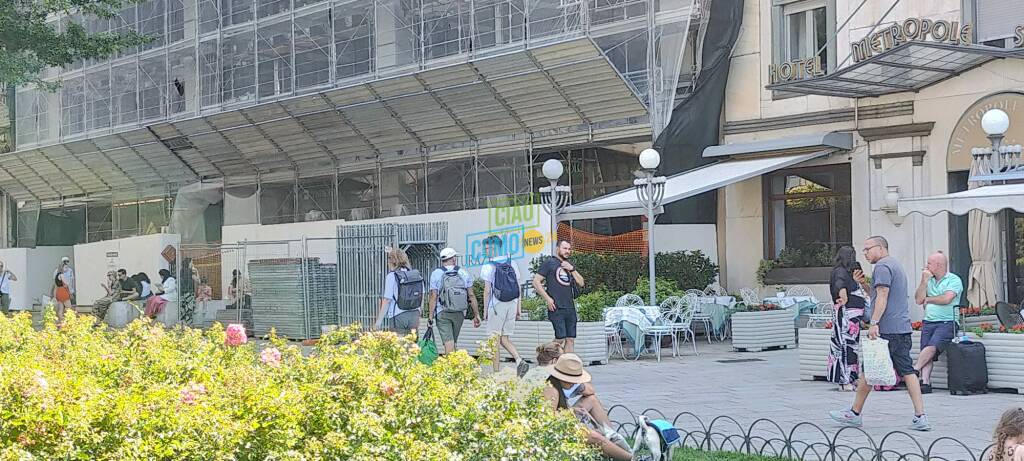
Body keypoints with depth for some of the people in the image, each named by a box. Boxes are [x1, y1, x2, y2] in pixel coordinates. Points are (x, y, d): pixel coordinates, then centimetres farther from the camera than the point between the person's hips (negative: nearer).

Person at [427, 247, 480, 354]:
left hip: (442, 313, -3)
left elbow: (433, 296, -9)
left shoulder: (436, 274, -4)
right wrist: (476, 315, 6)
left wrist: (430, 316, -6)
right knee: (453, 342, 17)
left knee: (448, 342, -7)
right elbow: (471, 296, 1)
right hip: (460, 313, 3)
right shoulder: (463, 273, 3)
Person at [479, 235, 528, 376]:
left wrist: (485, 310, -2)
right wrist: (519, 308, 14)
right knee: (505, 339, 13)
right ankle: (520, 361, -7)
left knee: (495, 340, 3)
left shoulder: (488, 267, -8)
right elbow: (519, 288, 10)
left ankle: (497, 372, 4)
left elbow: (487, 291, -9)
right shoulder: (512, 264, 8)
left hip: (496, 305, -5)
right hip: (512, 305, 5)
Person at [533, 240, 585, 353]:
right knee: (560, 338, -12)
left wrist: (572, 269, 1)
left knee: (571, 339, 4)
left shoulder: (569, 265, 20)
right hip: (556, 308, -6)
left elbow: (581, 283, 15)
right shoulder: (550, 263, 1)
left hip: (570, 307, 6)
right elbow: (536, 282, -4)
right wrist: (547, 298, -10)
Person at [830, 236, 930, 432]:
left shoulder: (882, 267, -8)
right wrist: (863, 283, 16)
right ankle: (920, 417, -3)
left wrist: (874, 323, -22)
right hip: (903, 328, 9)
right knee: (907, 371, 4)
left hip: (886, 329, -9)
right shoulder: (896, 265, 24)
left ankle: (855, 414, 10)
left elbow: (882, 297, -18)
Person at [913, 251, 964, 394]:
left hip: (947, 322, -5)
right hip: (928, 322, 5)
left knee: (932, 347, -25)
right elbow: (918, 299, 10)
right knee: (926, 353, -12)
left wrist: (928, 299, 1)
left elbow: (946, 299, -14)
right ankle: (925, 382, -21)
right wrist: (924, 280, 4)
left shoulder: (954, 280, 2)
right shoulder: (929, 280, 21)